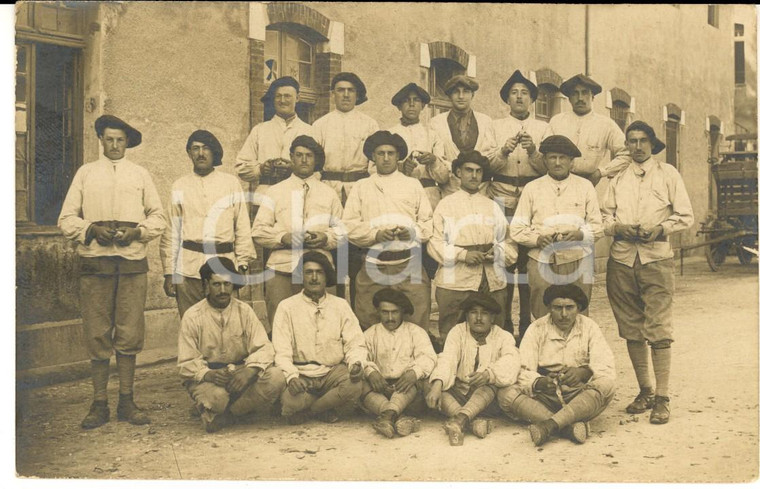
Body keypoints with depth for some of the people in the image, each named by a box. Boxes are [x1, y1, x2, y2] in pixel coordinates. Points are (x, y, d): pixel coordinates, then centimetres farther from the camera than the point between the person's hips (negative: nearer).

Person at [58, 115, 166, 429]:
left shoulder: (140, 175, 15)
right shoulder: (85, 174, 13)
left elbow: (158, 217, 13)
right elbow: (66, 219, 9)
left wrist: (137, 231, -5)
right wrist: (92, 230, -9)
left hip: (132, 261, 0)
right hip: (94, 261, 0)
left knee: (129, 334, 0)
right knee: (97, 334, 0)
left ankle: (126, 401, 9)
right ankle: (99, 404, 7)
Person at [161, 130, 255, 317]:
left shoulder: (231, 183, 10)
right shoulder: (179, 186, 11)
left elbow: (243, 227, 8)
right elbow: (171, 231, 10)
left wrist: (242, 263, 1)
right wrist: (169, 272, 5)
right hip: (188, 268, 1)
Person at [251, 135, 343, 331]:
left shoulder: (328, 193, 17)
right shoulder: (275, 192, 13)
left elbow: (343, 229, 15)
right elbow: (259, 230, 7)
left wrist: (326, 238, -6)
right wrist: (283, 238, -10)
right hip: (281, 268, -1)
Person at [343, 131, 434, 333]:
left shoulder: (413, 185, 18)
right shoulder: (361, 187, 16)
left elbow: (428, 222, 13)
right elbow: (349, 225, 6)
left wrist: (412, 232, -8)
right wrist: (376, 234, -10)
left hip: (409, 264, 0)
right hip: (373, 264, 0)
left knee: (417, 322, -7)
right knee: (369, 327, -2)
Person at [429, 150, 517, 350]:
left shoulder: (492, 206, 21)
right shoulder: (446, 205, 11)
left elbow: (508, 242, 16)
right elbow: (436, 243, 0)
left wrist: (497, 252, -5)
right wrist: (463, 254, -14)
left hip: (494, 282, 3)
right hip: (455, 281, -3)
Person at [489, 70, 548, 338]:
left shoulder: (543, 128, 14)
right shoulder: (495, 126, 14)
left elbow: (548, 167, 4)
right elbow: (488, 166, 4)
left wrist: (533, 151, -14)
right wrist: (503, 152, -14)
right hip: (502, 196, 0)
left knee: (530, 259, -3)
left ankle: (527, 322, 5)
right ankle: (504, 321, 3)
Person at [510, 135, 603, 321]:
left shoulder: (585, 186, 11)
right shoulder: (532, 188, 9)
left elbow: (598, 227, 9)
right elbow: (516, 228, 6)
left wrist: (579, 234, -12)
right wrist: (537, 239, -12)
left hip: (577, 261, 0)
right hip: (542, 262, 0)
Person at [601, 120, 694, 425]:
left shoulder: (668, 174, 8)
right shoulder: (618, 178, 16)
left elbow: (686, 217, 4)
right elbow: (604, 216, 13)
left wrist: (660, 228, -12)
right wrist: (617, 227, -8)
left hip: (657, 259, -3)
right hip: (621, 260, 3)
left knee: (658, 329, -7)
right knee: (631, 329, 7)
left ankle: (662, 399, -2)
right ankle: (645, 391, 18)